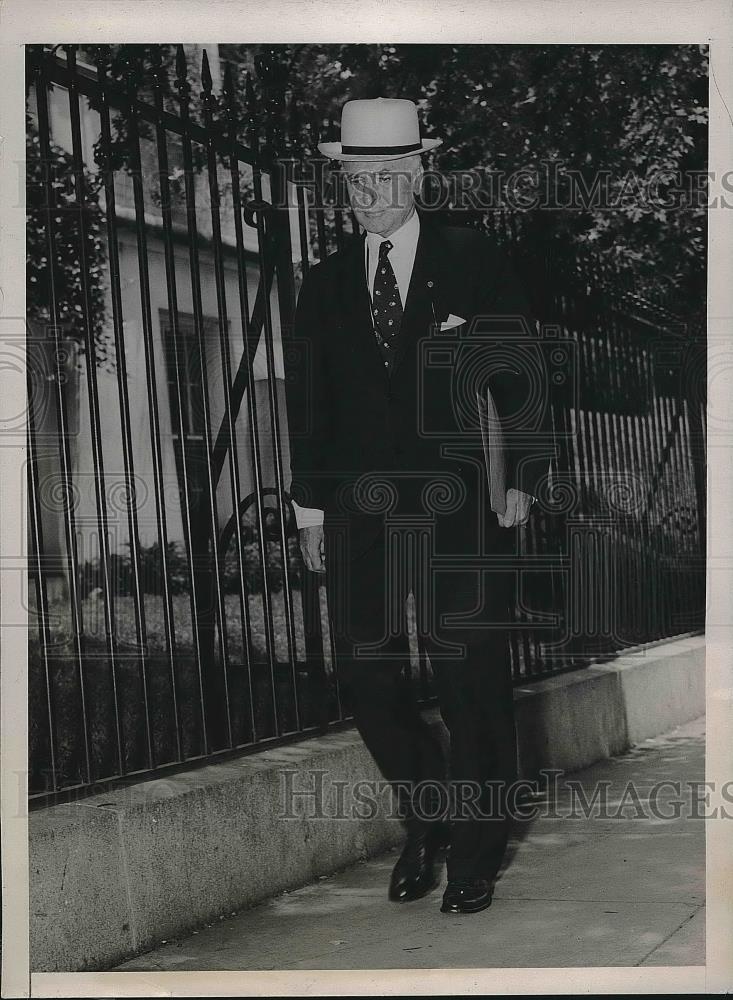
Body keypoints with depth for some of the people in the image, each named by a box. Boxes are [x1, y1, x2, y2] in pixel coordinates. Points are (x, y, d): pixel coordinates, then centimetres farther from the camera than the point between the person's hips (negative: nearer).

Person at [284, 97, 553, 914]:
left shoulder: (475, 264, 3)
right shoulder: (324, 285, 12)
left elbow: (520, 380, 2)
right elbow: (308, 402, 12)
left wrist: (519, 481, -5)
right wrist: (309, 507, 8)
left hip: (460, 507, -3)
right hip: (359, 509, 3)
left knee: (470, 679, -1)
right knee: (365, 675, 2)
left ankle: (474, 852, 15)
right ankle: (425, 821, 25)